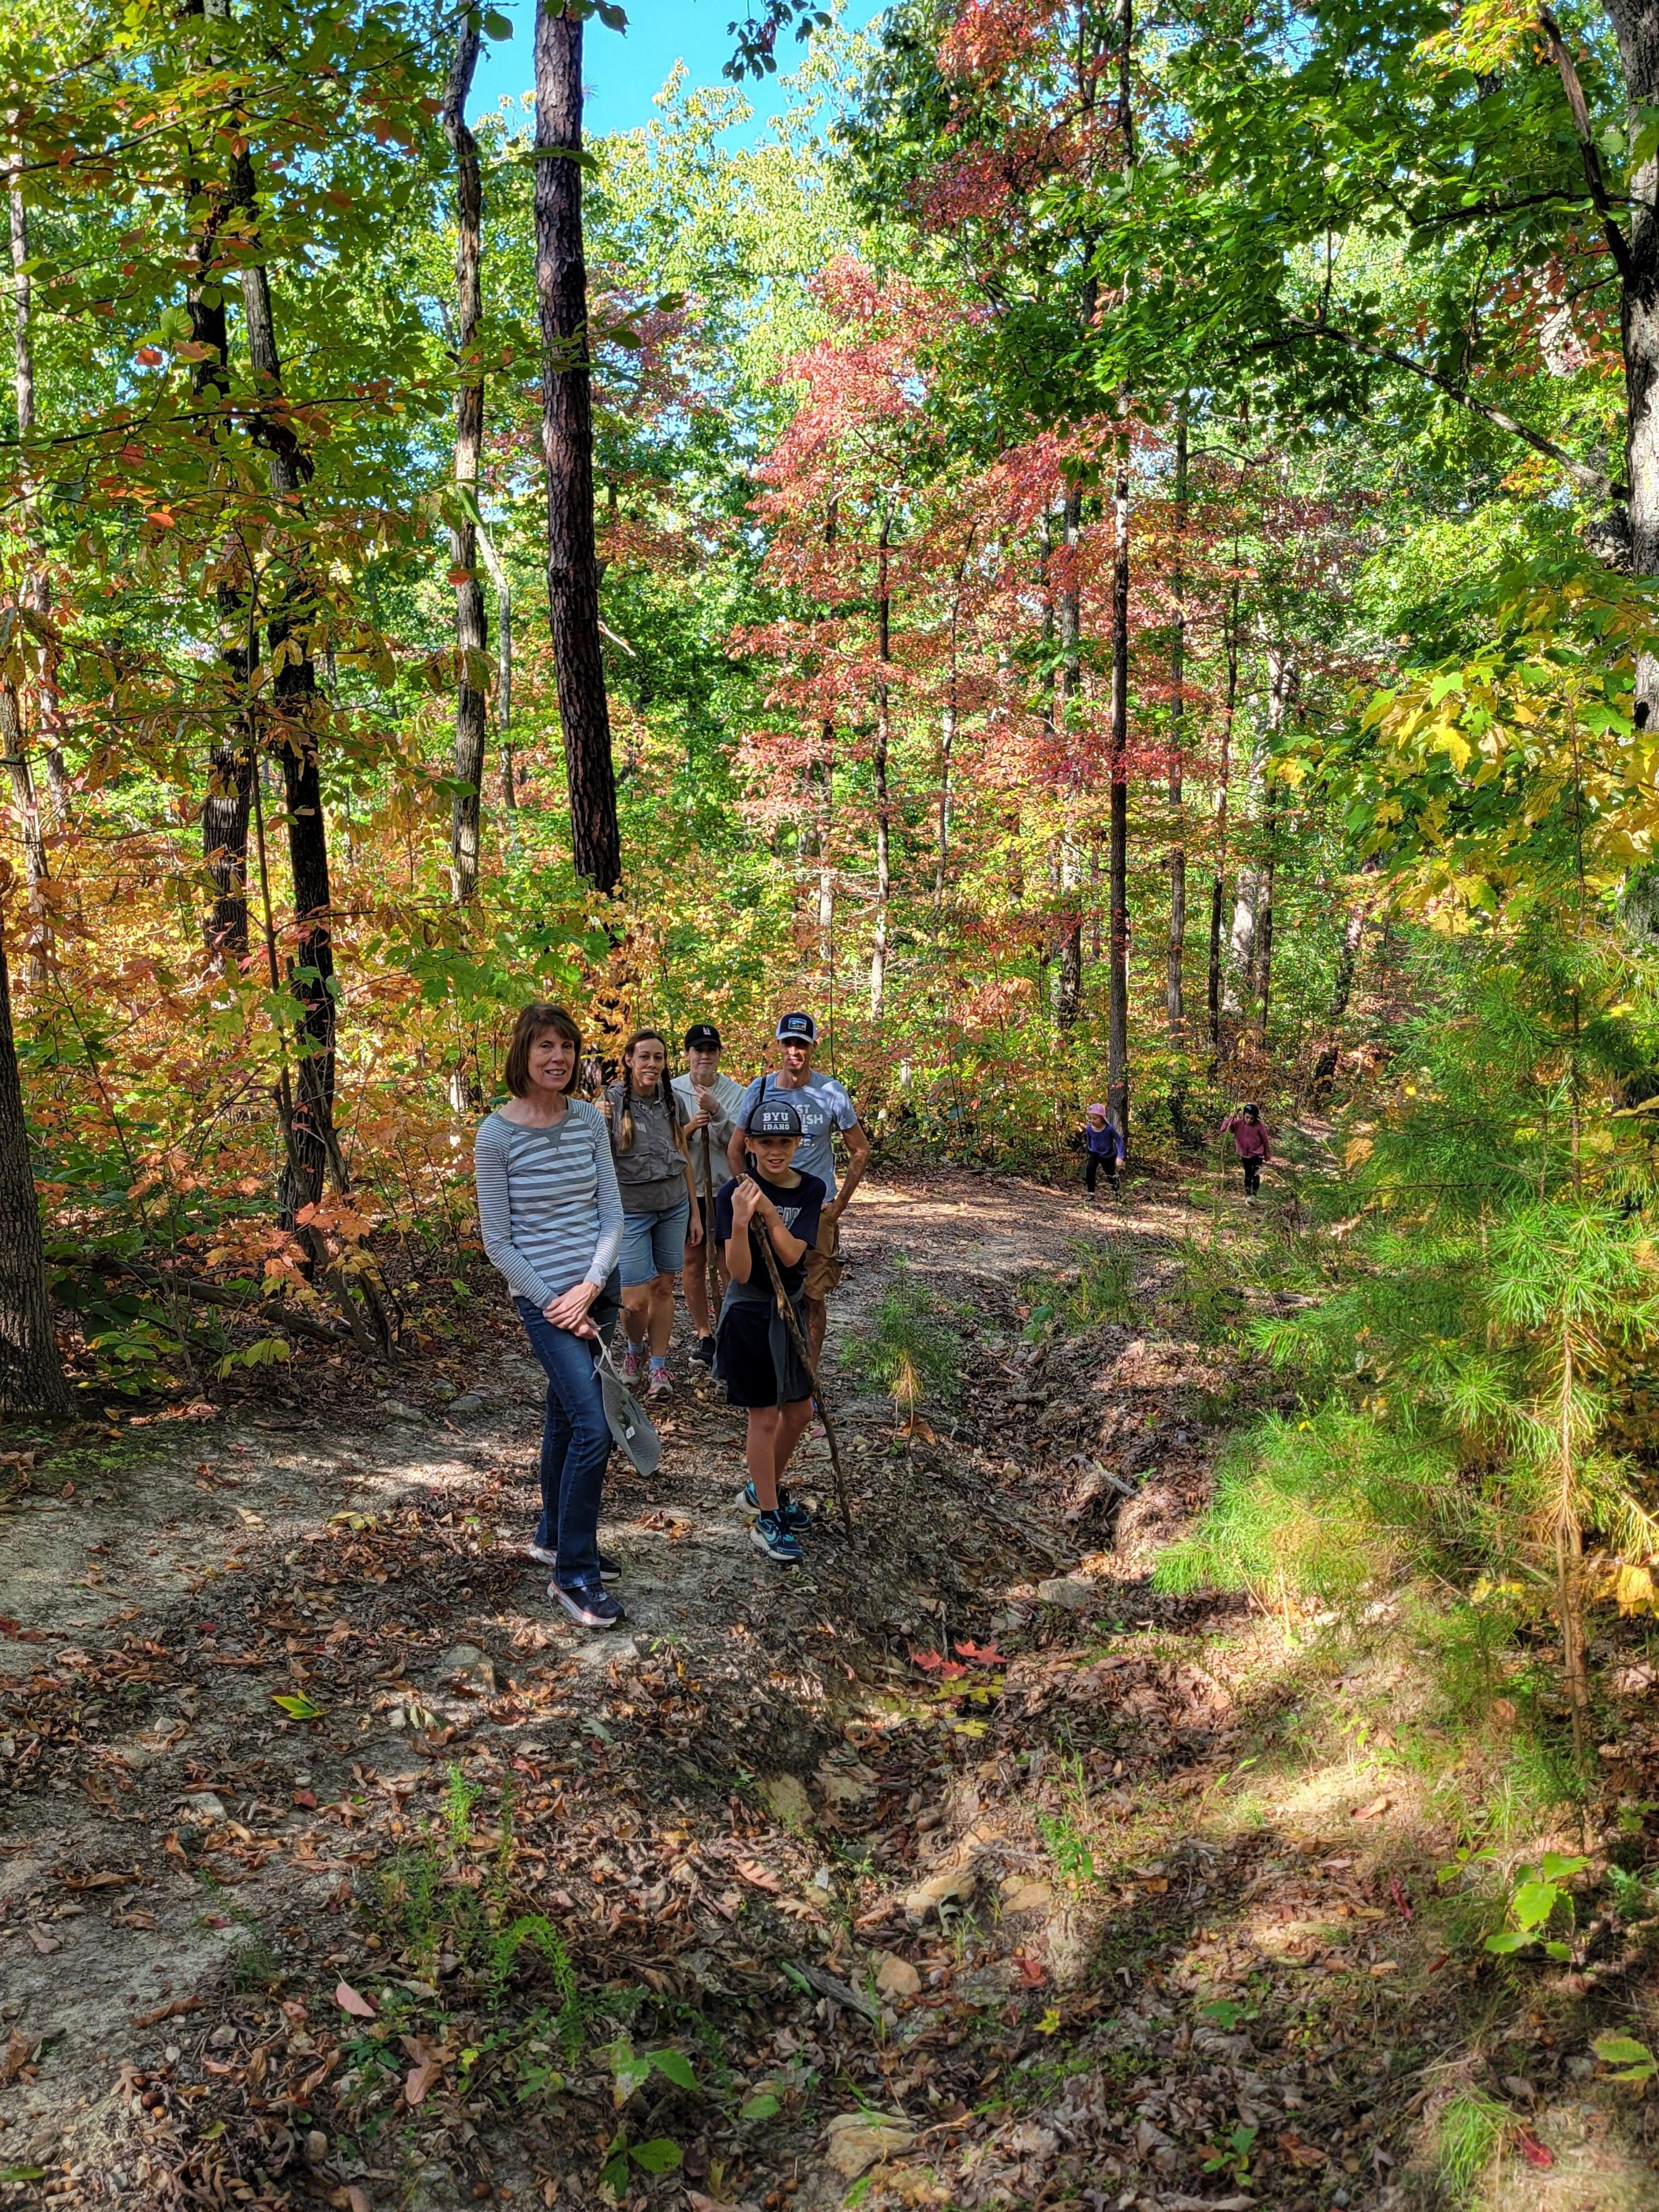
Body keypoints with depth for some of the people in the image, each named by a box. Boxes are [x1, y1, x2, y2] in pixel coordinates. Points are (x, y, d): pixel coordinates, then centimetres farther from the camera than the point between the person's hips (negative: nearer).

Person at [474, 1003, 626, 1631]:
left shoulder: (589, 1120, 2)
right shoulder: (497, 1134, -11)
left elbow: (612, 1214, 3)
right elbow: (498, 1240, -8)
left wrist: (589, 1288, -9)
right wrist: (553, 1305, -12)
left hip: (595, 1290, 5)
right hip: (543, 1297, -5)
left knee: (566, 1419, 19)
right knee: (592, 1428, -12)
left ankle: (554, 1536, 37)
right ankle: (574, 1574, 0)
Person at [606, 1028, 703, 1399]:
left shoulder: (672, 1102, 4)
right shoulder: (612, 1102, -10)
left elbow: (684, 1158, 12)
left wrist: (695, 1213, 12)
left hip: (674, 1207, 4)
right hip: (631, 1211, -4)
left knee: (664, 1287, 8)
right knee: (635, 1300, -6)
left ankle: (659, 1366, 22)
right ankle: (635, 1349, 25)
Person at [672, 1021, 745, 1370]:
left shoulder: (736, 1093, -2)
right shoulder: (672, 1092, -1)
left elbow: (739, 1142, -11)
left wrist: (717, 1112, -24)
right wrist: (688, 1129, -20)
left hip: (727, 1188, -1)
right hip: (687, 1188, 1)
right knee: (693, 1263, 8)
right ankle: (704, 1335, 20)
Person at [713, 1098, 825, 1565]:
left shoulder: (811, 1190, -3)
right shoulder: (733, 1194, -16)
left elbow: (792, 1255, -15)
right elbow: (740, 1273, -20)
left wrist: (766, 1207, -26)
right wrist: (740, 1222, -35)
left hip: (789, 1309, 6)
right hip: (749, 1315, -6)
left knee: (799, 1412, 16)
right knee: (765, 1418, 1)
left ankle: (766, 1488, 39)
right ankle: (767, 1520, 15)